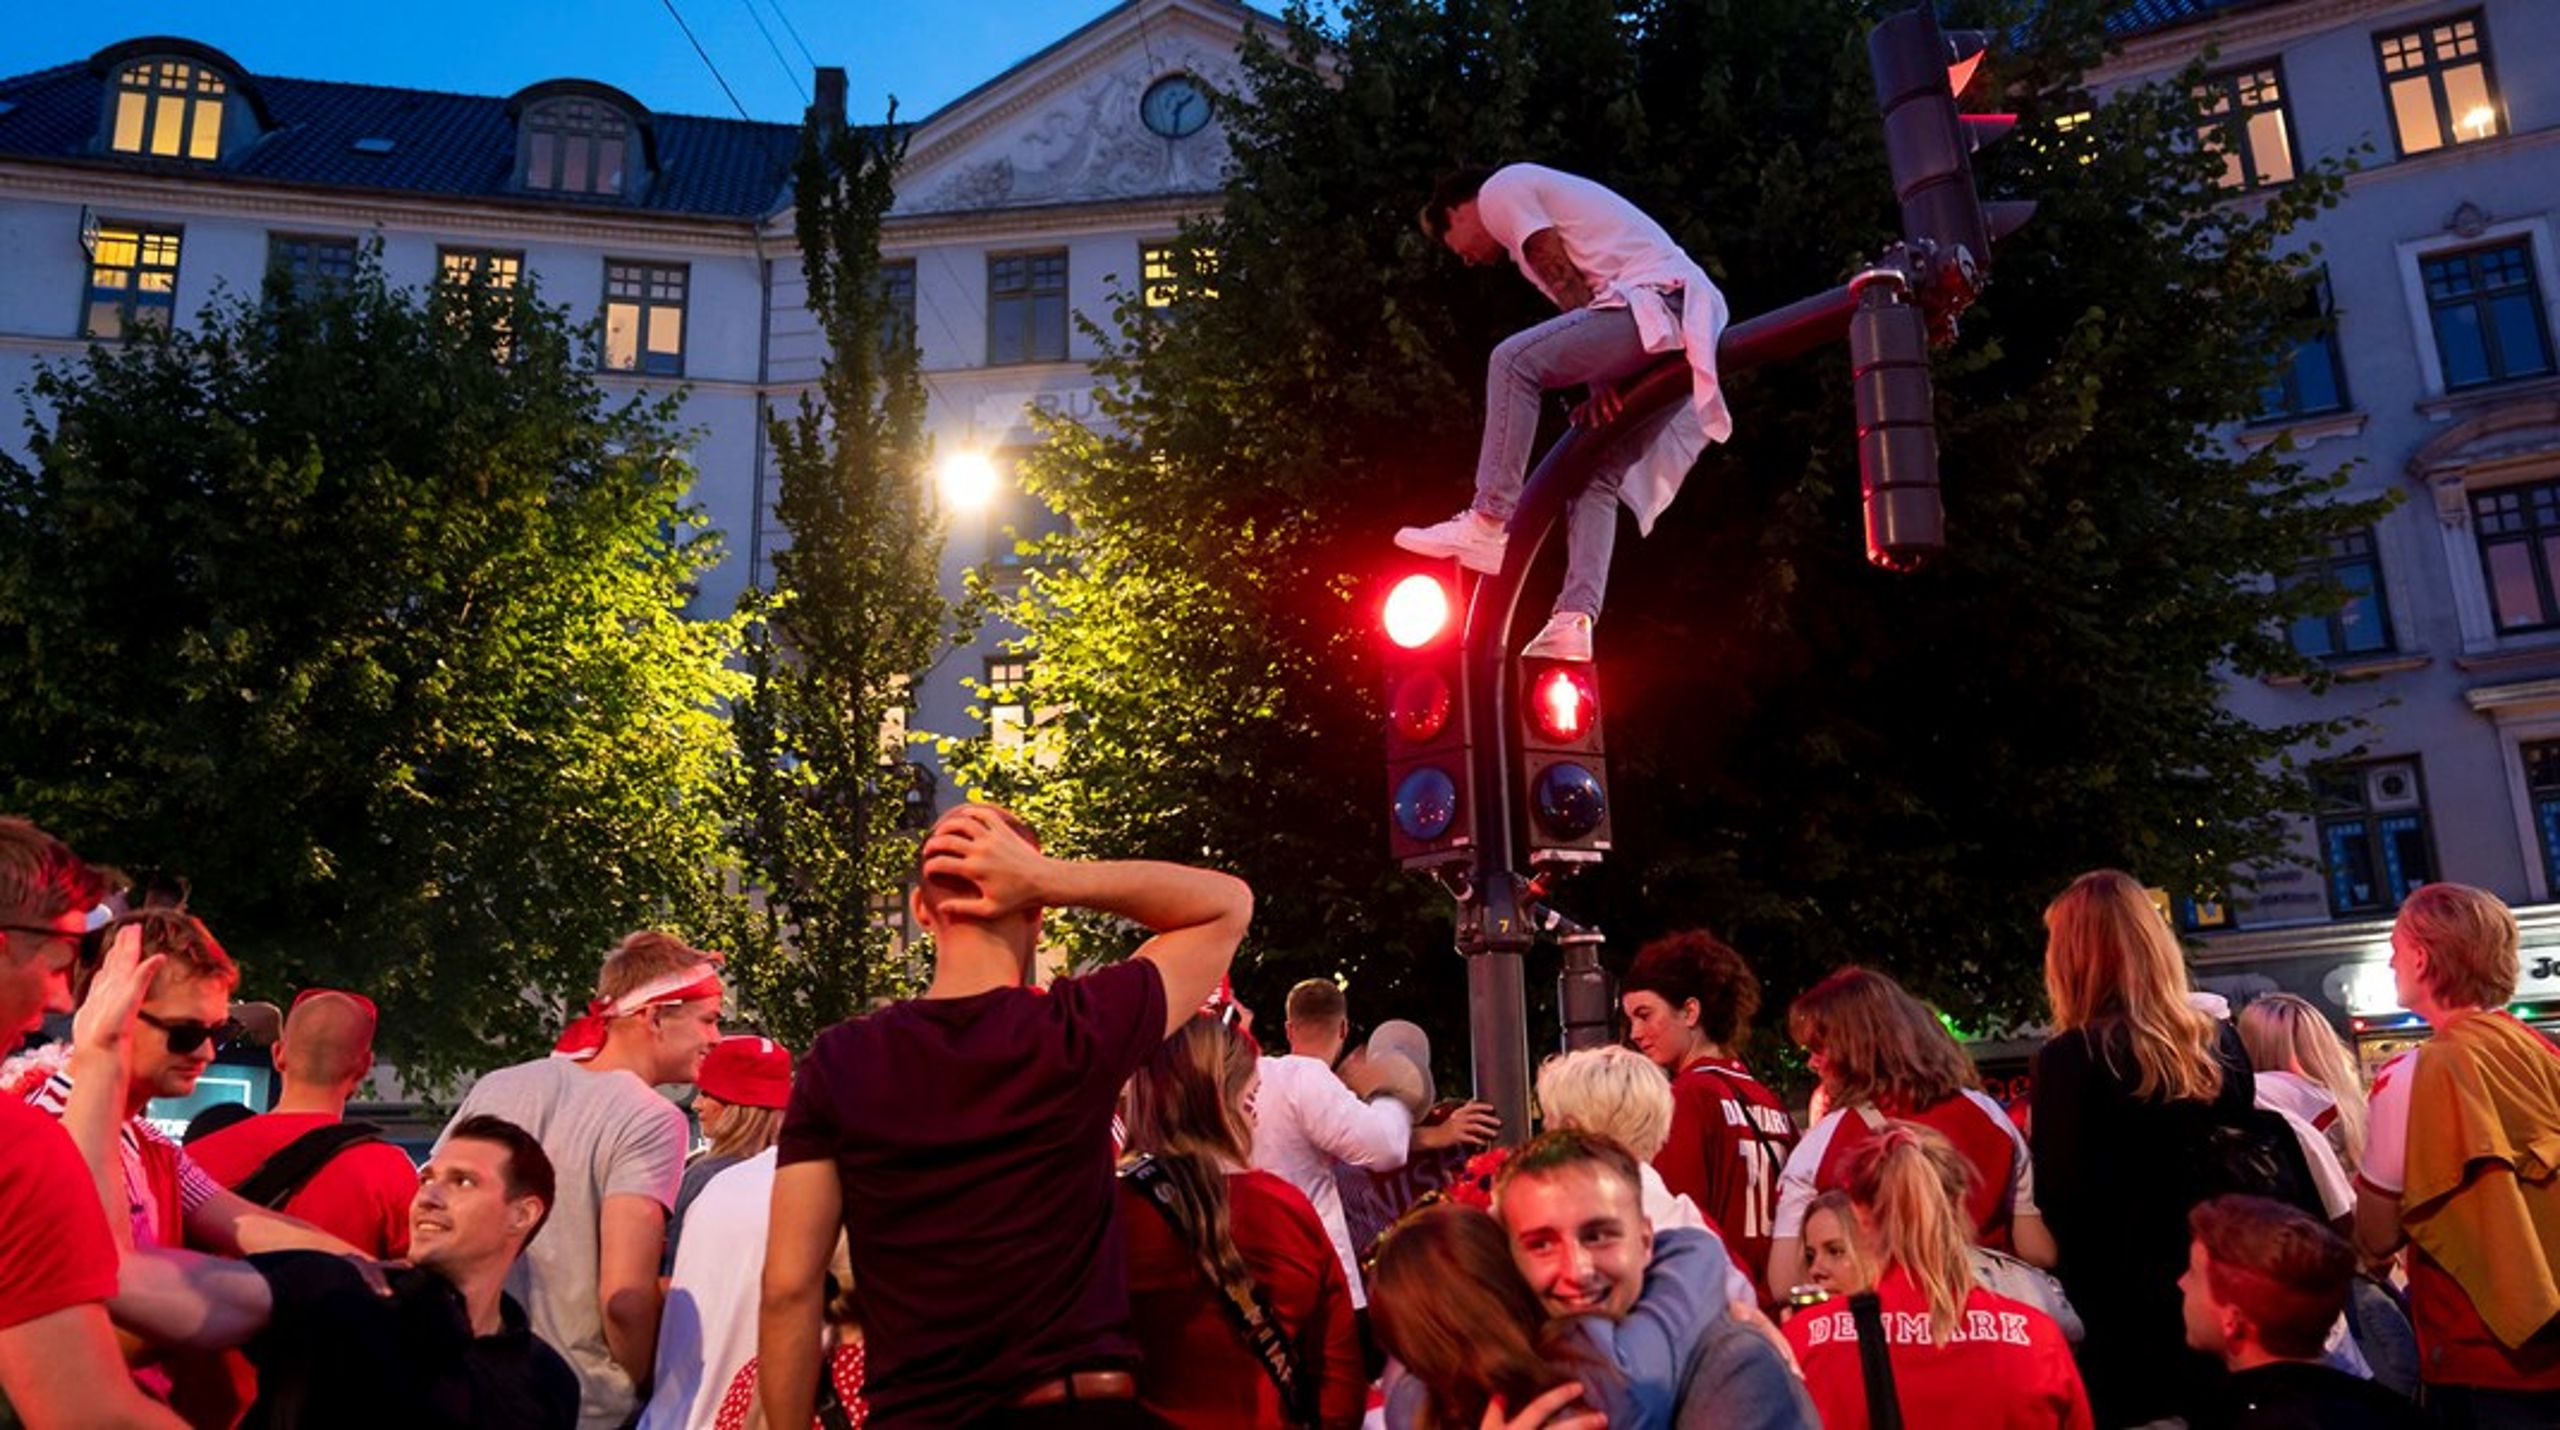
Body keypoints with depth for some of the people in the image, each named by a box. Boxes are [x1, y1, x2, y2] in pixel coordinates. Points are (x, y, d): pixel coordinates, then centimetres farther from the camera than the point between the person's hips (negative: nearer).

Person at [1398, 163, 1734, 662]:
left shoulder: (1501, 189, 5)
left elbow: (1568, 287, -5)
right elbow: (1585, 299, 19)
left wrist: (1601, 385, -6)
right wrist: (1604, 385, 4)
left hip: (1659, 302, -10)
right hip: (1695, 328, 10)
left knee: (1514, 360, -19)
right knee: (1597, 475, 4)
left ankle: (1489, 524, -23)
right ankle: (1574, 621, -6)